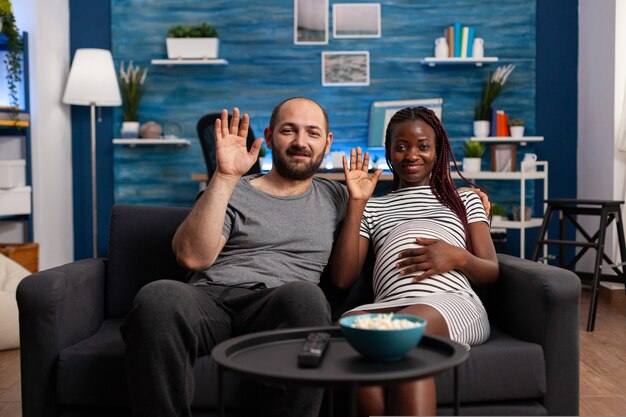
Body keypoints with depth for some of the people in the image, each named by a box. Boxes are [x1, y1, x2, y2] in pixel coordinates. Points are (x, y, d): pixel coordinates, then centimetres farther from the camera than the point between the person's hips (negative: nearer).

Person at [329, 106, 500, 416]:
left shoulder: (465, 200, 28)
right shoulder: (373, 208, 29)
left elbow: (492, 272, 19)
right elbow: (342, 278, 14)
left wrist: (458, 257, -5)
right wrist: (356, 202, 12)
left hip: (452, 301, -1)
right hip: (389, 306, 1)